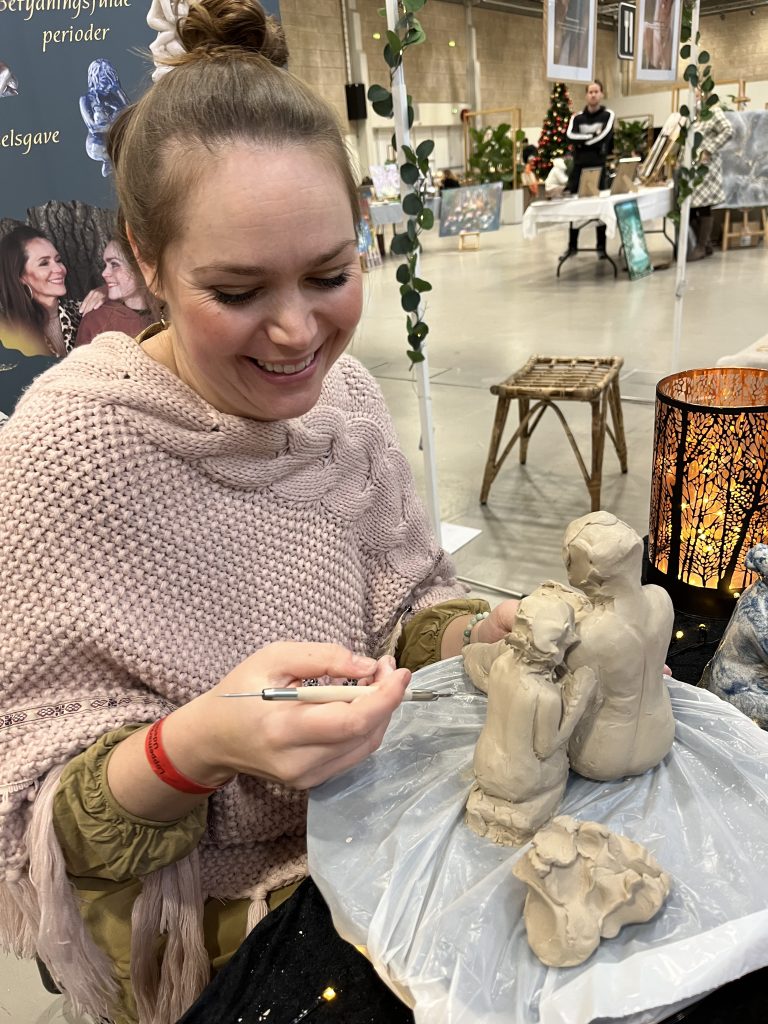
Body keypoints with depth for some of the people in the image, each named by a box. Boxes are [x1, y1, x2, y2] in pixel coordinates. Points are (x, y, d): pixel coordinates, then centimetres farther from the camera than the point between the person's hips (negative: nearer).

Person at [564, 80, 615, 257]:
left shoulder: (608, 115, 5)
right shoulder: (577, 117, 12)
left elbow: (604, 137, -11)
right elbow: (570, 135, -7)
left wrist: (582, 141, -7)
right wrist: (592, 137, -13)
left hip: (599, 166, -2)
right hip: (579, 166, 2)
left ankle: (601, 246, 8)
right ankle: (572, 245, 14)